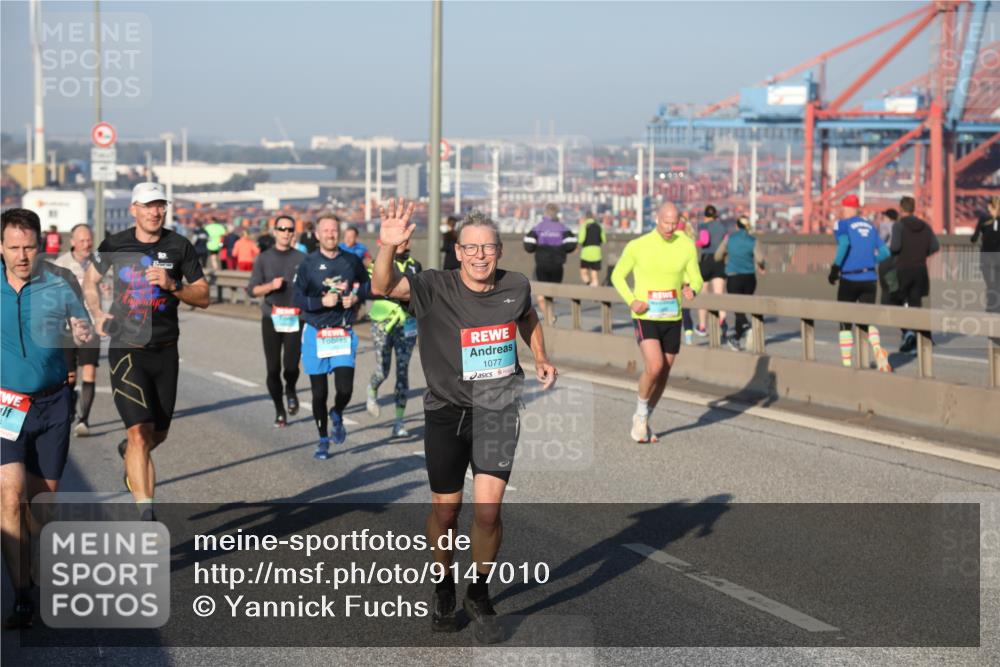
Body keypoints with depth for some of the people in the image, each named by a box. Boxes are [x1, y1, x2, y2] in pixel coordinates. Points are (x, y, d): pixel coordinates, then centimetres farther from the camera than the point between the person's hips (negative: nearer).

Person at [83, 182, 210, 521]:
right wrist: (97, 313, 1)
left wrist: (172, 285, -17)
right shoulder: (114, 245, -1)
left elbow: (203, 297, 1)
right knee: (140, 433, -16)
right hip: (126, 350, -3)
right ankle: (147, 517, -17)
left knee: (158, 434, 16)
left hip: (165, 352, 3)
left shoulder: (179, 247, -1)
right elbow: (90, 279, 17)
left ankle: (127, 451, 53)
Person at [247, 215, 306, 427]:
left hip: (295, 319, -1)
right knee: (273, 368, 1)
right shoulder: (264, 259, 6)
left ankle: (290, 390, 25)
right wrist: (271, 285, -14)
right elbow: (252, 290, 3)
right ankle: (279, 411, 17)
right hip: (271, 319, 1)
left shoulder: (302, 259, 6)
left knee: (291, 366, -10)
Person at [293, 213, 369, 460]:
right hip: (315, 334, -1)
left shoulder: (352, 261, 2)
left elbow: (365, 282, 19)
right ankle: (323, 441, 24)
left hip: (344, 334, 1)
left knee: (345, 389, -11)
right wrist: (322, 302, -22)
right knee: (319, 392, 6)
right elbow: (297, 299, -8)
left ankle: (337, 415, 25)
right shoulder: (308, 263, -6)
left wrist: (356, 297, -1)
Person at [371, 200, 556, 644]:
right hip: (447, 411, -1)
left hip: (498, 410, 1)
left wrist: (541, 359, 9)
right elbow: (383, 287, -30)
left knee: (488, 510, -9)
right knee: (446, 509, 10)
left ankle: (480, 594, 15)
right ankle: (444, 587, 36)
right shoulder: (435, 288, -13)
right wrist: (387, 248, -48)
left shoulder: (516, 287, -2)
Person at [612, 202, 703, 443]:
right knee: (654, 367, -21)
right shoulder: (637, 246, -8)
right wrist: (631, 301, -14)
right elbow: (617, 276, 3)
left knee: (663, 375, 9)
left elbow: (697, 280, 5)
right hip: (645, 318, -4)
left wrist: (691, 290, -20)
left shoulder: (687, 246, -2)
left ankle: (643, 422, 29)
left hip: (672, 319, 4)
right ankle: (640, 415, 4)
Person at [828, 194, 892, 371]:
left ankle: (847, 361, 8)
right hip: (869, 279, 4)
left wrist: (835, 268, -15)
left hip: (849, 279, -4)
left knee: (845, 322, 10)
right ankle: (878, 349, -16)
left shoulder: (842, 224, -1)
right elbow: (884, 253, 8)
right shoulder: (871, 226, 13)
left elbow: (844, 243, -21)